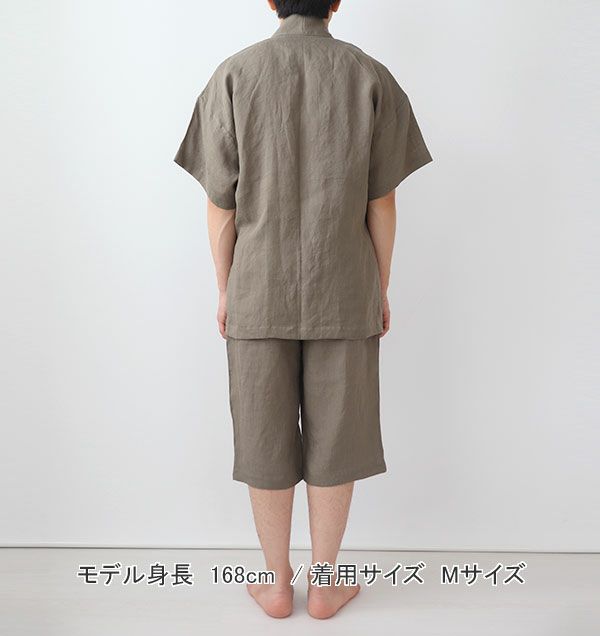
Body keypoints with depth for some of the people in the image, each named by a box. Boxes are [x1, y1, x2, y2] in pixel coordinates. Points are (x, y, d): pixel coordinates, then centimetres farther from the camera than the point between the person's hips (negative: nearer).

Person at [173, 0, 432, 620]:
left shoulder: (235, 74, -1)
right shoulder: (370, 76, 0)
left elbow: (220, 202, -3)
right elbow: (382, 203, 0)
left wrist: (224, 290, 8)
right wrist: (381, 289, 10)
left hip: (258, 294, 0)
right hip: (345, 295, 1)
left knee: (266, 444, 12)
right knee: (335, 442, 12)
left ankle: (277, 584, 28)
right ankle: (324, 583, 27)